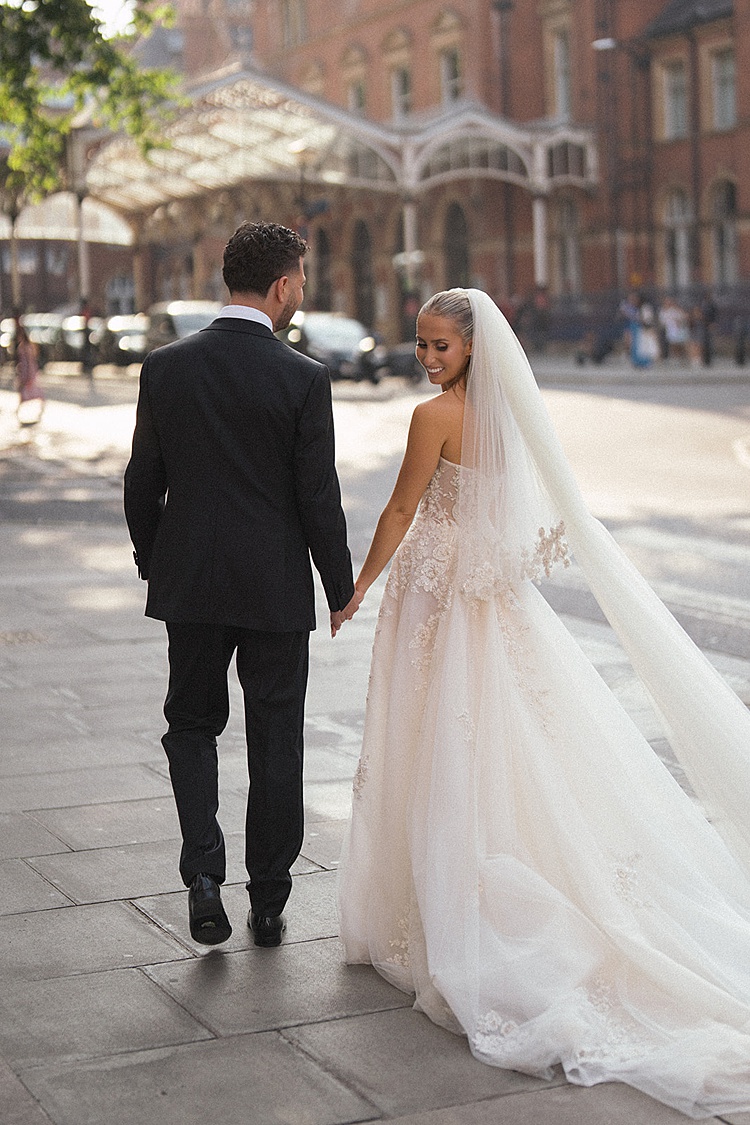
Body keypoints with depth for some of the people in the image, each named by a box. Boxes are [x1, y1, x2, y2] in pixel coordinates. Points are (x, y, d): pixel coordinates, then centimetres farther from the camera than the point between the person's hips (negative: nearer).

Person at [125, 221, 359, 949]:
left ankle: (203, 874, 1)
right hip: (276, 588, -2)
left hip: (190, 583, 2)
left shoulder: (165, 367, -4)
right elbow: (318, 497, -10)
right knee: (276, 743, 11)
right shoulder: (304, 380, -12)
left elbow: (142, 482, 2)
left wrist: (152, 562, 17)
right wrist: (342, 586, 4)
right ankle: (268, 902, 19)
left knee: (192, 725, 18)